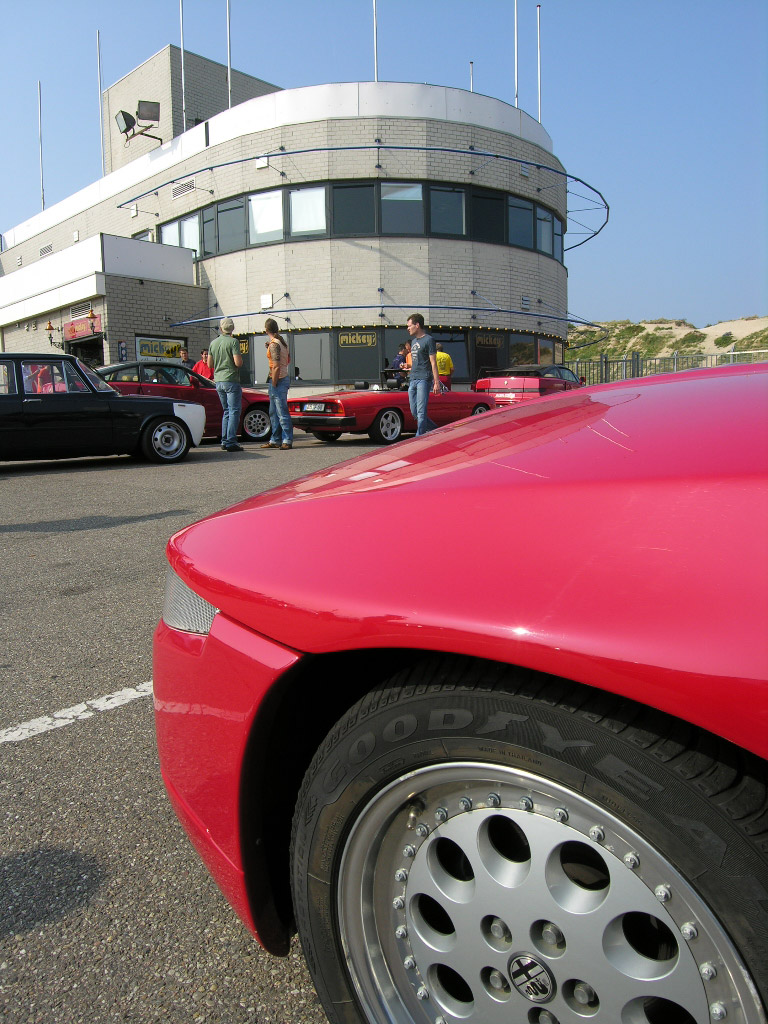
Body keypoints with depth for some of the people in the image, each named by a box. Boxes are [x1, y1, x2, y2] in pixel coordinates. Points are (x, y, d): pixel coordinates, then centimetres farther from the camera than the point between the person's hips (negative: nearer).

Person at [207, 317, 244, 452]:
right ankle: (231, 442, -10)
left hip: (218, 381, 7)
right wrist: (240, 359, 4)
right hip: (231, 380, -7)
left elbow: (209, 364, 13)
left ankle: (224, 441, 13)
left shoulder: (213, 343, 10)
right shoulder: (233, 342, -10)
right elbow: (238, 362, -17)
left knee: (227, 411, 15)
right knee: (234, 411, -4)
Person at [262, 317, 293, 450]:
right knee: (273, 412, 15)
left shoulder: (274, 344, -16)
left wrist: (274, 384, -16)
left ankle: (287, 441, -3)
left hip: (278, 380, -10)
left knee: (282, 412, -6)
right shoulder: (282, 342, 11)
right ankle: (275, 440, 21)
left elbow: (276, 366, -22)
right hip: (284, 378, 10)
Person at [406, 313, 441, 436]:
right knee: (414, 412, 8)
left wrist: (436, 383, -14)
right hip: (413, 380, 9)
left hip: (424, 379, -9)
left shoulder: (428, 340, -5)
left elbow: (433, 363, -10)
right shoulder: (414, 340, 19)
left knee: (421, 412, -9)